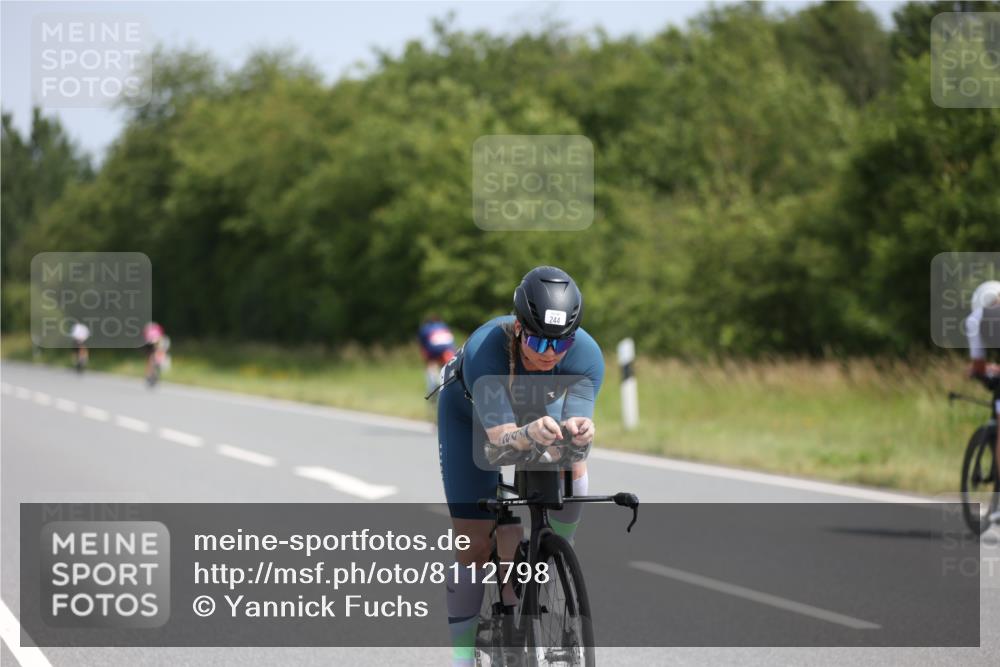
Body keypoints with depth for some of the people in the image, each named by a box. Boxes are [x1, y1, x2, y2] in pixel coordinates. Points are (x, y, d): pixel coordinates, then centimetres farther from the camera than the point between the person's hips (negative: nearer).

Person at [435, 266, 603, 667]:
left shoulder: (585, 355, -36)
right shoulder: (485, 350, -43)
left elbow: (577, 419, -47)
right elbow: (500, 436, -52)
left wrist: (577, 431, -71)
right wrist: (532, 434, -74)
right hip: (469, 414, -2)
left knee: (573, 473, -28)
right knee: (476, 545, -5)